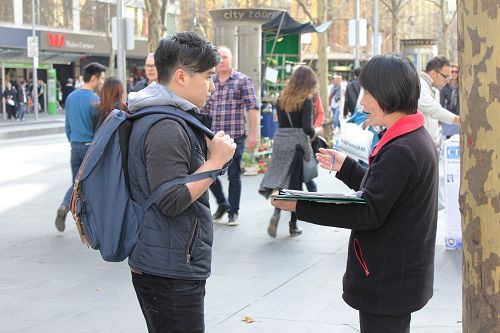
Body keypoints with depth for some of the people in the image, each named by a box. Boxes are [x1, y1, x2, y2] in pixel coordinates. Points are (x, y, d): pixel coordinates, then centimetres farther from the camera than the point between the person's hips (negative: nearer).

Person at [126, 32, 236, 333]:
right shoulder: (166, 127, -20)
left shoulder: (160, 117, 12)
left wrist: (210, 153, 6)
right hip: (171, 273, -10)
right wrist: (216, 160, -18)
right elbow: (172, 201, -24)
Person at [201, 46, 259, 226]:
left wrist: (253, 134, -12)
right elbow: (204, 110, 17)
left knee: (234, 175, 3)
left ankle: (233, 213, 16)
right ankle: (222, 204, 27)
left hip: (235, 136, -4)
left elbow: (252, 108, -6)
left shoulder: (243, 80, -2)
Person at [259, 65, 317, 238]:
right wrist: (313, 133, 5)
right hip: (298, 144, -4)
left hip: (280, 141, 4)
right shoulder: (306, 101, -8)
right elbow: (307, 128, -16)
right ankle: (293, 225, 16)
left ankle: (276, 214, -16)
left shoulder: (281, 99, 8)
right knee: (295, 183, 7)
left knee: (280, 178, 9)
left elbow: (281, 123, 7)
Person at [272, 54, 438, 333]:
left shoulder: (401, 151, -23)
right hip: (399, 277, 10)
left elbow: (368, 213, -25)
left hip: (387, 283, -10)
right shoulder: (417, 139, 10)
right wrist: (346, 167, 18)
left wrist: (301, 206, -23)